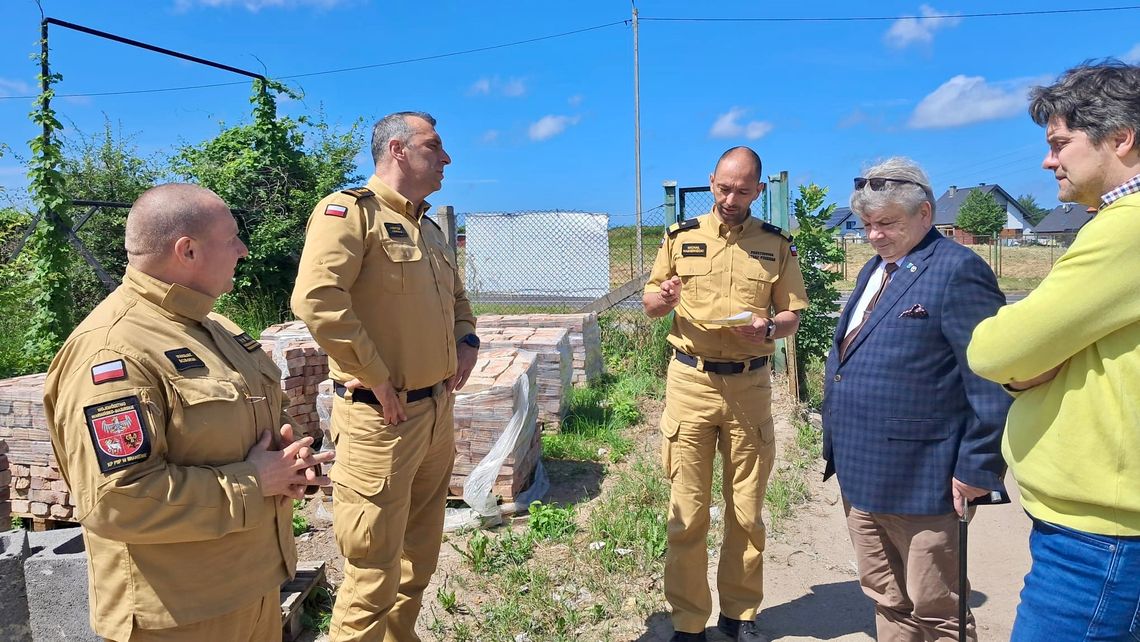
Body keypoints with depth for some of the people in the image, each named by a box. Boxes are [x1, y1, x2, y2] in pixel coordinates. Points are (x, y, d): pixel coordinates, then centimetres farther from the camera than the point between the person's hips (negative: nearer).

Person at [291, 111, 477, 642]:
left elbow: (456, 297, 29)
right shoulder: (351, 210, -12)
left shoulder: (430, 229, 16)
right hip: (382, 419, -9)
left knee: (419, 558, 21)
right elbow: (316, 299, -25)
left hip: (437, 413, 9)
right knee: (374, 575, 2)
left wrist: (466, 340, 9)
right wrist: (376, 378, -21)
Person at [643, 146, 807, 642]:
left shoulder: (776, 244, 6)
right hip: (689, 382, 0)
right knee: (687, 511, 2)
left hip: (749, 386, 1)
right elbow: (650, 302, 10)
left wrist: (768, 328, -15)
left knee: (747, 511, 9)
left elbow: (793, 315, 7)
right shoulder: (681, 236, 6)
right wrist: (663, 298, -13)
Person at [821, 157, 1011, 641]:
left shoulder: (958, 269, -12)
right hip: (859, 472, 8)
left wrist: (978, 467, -17)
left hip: (917, 477, -8)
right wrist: (837, 446, 19)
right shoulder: (873, 270, 15)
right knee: (885, 600, 20)